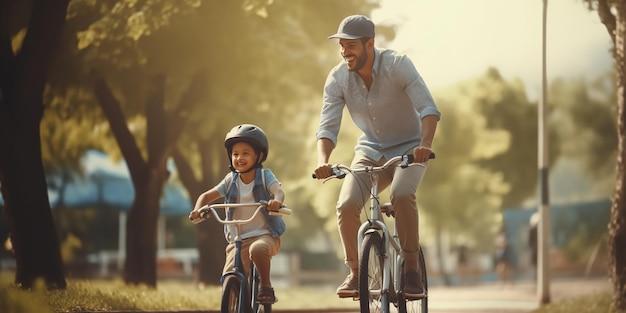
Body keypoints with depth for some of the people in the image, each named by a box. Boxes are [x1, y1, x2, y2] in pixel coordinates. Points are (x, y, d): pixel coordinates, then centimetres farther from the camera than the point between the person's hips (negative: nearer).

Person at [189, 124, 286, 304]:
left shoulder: (265, 176, -4)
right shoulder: (231, 180, 5)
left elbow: (278, 191, -22)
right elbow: (207, 196, 8)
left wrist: (276, 201, -47)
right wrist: (198, 209, -15)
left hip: (265, 235, -3)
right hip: (238, 240, 3)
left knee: (258, 249, -38)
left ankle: (266, 285, -16)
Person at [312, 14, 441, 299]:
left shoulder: (397, 65, -22)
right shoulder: (337, 79, -12)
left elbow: (428, 108, -29)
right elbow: (327, 127, -15)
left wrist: (425, 144, -48)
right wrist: (322, 160, -35)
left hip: (408, 148, -3)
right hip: (370, 151, 3)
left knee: (401, 195, -33)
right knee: (346, 205, -22)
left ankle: (411, 270, -20)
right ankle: (355, 273, -3)